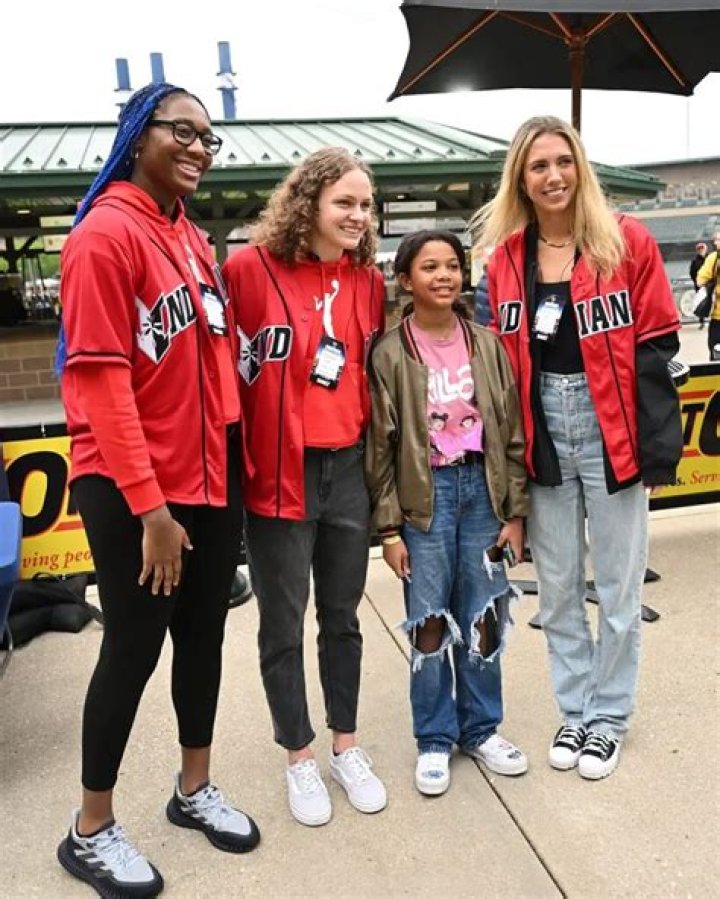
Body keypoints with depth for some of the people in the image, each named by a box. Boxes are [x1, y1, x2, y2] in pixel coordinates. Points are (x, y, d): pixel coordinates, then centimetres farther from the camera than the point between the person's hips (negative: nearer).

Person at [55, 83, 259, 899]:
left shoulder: (191, 238, 12)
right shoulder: (105, 235, -13)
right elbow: (101, 381, -19)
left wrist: (231, 460, 10)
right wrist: (148, 502, -20)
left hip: (209, 477, 8)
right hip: (133, 490, -7)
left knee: (203, 634, 15)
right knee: (134, 646, 2)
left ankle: (194, 789, 35)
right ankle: (91, 831, 24)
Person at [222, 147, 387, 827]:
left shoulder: (369, 282, 7)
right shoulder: (251, 268, -11)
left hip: (348, 467, 5)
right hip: (278, 472, -4)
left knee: (342, 617, 17)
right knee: (283, 624, 9)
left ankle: (346, 745, 35)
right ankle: (299, 758, 29)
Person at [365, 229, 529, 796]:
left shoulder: (487, 344, 4)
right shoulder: (391, 354, -4)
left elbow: (512, 431, 5)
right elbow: (380, 445, -4)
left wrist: (516, 510, 2)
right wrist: (389, 526, -7)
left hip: (482, 487, 3)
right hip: (424, 494, -2)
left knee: (483, 617, 10)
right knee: (430, 620, 5)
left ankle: (481, 728, 29)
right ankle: (435, 740, 22)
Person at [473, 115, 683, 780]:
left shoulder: (627, 243, -3)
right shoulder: (505, 259, 5)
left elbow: (655, 349, -6)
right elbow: (500, 361, 7)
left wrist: (658, 447, -11)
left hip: (611, 435, -2)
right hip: (542, 440, 3)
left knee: (619, 587, 9)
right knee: (557, 589, 13)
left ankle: (608, 717, 29)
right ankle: (574, 711, 32)